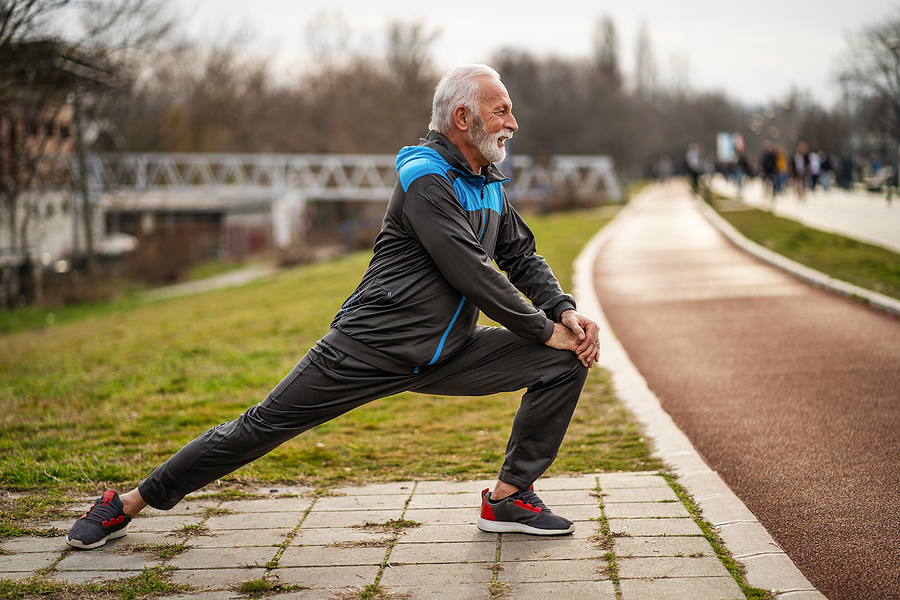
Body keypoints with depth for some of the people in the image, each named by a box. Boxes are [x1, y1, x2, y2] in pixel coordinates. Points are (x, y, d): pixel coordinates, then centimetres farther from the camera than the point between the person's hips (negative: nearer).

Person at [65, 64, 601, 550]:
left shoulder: (490, 186, 11)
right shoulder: (426, 179, -17)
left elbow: (523, 258, 18)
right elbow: (472, 273, -23)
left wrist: (565, 311, 0)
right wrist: (545, 331, -15)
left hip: (445, 355, 8)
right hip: (371, 350, -7)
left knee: (566, 362, -2)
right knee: (264, 427, -4)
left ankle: (510, 498, 6)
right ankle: (130, 504, 14)